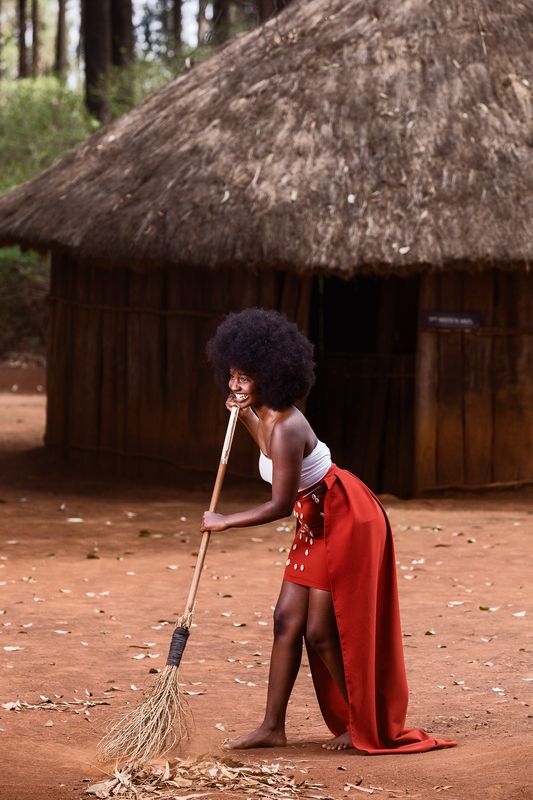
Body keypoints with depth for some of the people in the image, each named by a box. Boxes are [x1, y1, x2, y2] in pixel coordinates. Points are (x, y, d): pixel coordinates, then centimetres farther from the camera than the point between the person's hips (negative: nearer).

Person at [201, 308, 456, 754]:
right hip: (318, 522, 10)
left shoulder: (285, 428, -27)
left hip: (345, 521, -10)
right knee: (288, 620, 6)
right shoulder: (269, 414, 1)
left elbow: (280, 506, -27)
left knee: (322, 633, -4)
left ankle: (366, 729, 12)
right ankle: (272, 728, 10)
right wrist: (245, 416, 10)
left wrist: (224, 522, -16)